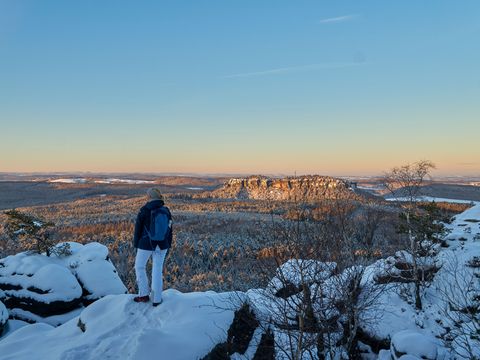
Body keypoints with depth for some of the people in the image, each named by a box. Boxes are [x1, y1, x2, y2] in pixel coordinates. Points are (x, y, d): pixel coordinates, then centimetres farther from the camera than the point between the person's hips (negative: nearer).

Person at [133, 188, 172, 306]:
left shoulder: (144, 210, -12)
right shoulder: (166, 210, -1)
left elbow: (138, 229, -7)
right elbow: (169, 229, 5)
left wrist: (136, 244, 6)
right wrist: (167, 246, 14)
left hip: (146, 244, -3)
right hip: (161, 245, 4)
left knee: (139, 267, 18)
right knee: (157, 270, 12)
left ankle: (144, 295, 21)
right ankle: (156, 299, 16)